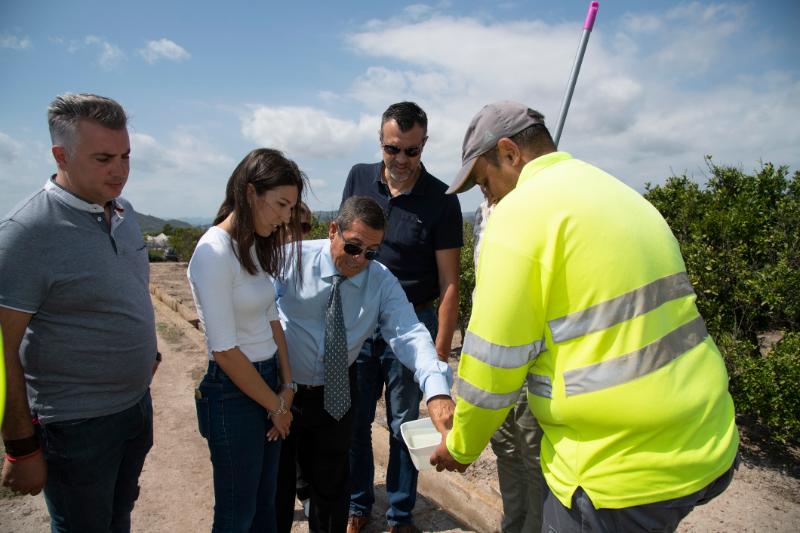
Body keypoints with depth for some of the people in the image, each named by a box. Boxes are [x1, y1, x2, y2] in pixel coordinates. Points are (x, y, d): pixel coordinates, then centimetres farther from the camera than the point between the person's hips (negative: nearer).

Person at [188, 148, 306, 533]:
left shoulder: (257, 246, 4)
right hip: (233, 391, -7)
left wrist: (286, 386, 1)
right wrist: (276, 405, -9)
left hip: (268, 380, 7)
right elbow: (224, 351, -20)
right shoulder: (214, 252, -20)